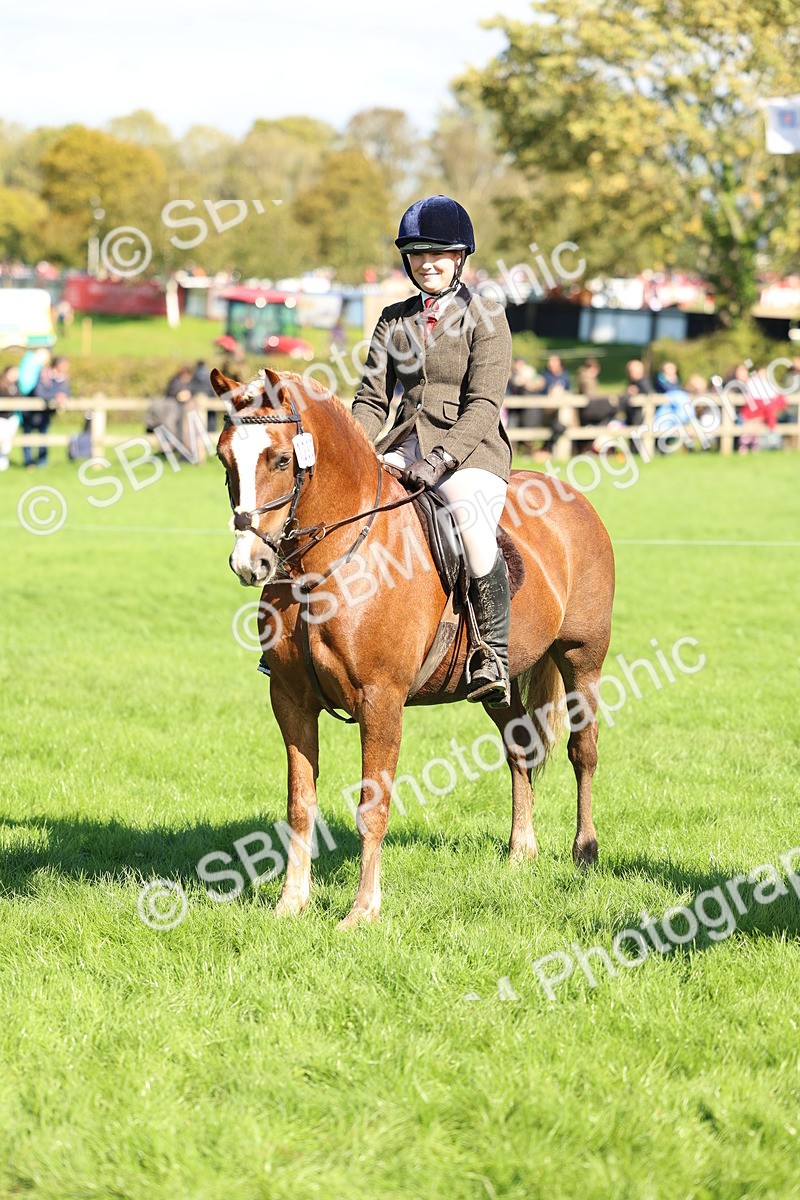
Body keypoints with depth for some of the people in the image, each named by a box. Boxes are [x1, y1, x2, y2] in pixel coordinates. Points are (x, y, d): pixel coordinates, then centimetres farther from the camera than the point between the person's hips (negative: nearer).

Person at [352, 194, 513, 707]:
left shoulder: (486, 318, -2)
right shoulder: (394, 320, 14)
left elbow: (484, 405, -11)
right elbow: (372, 399, 12)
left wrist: (441, 459, -24)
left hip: (471, 451, -5)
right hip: (407, 448, 5)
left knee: (473, 524, -35)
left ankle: (495, 654, -23)